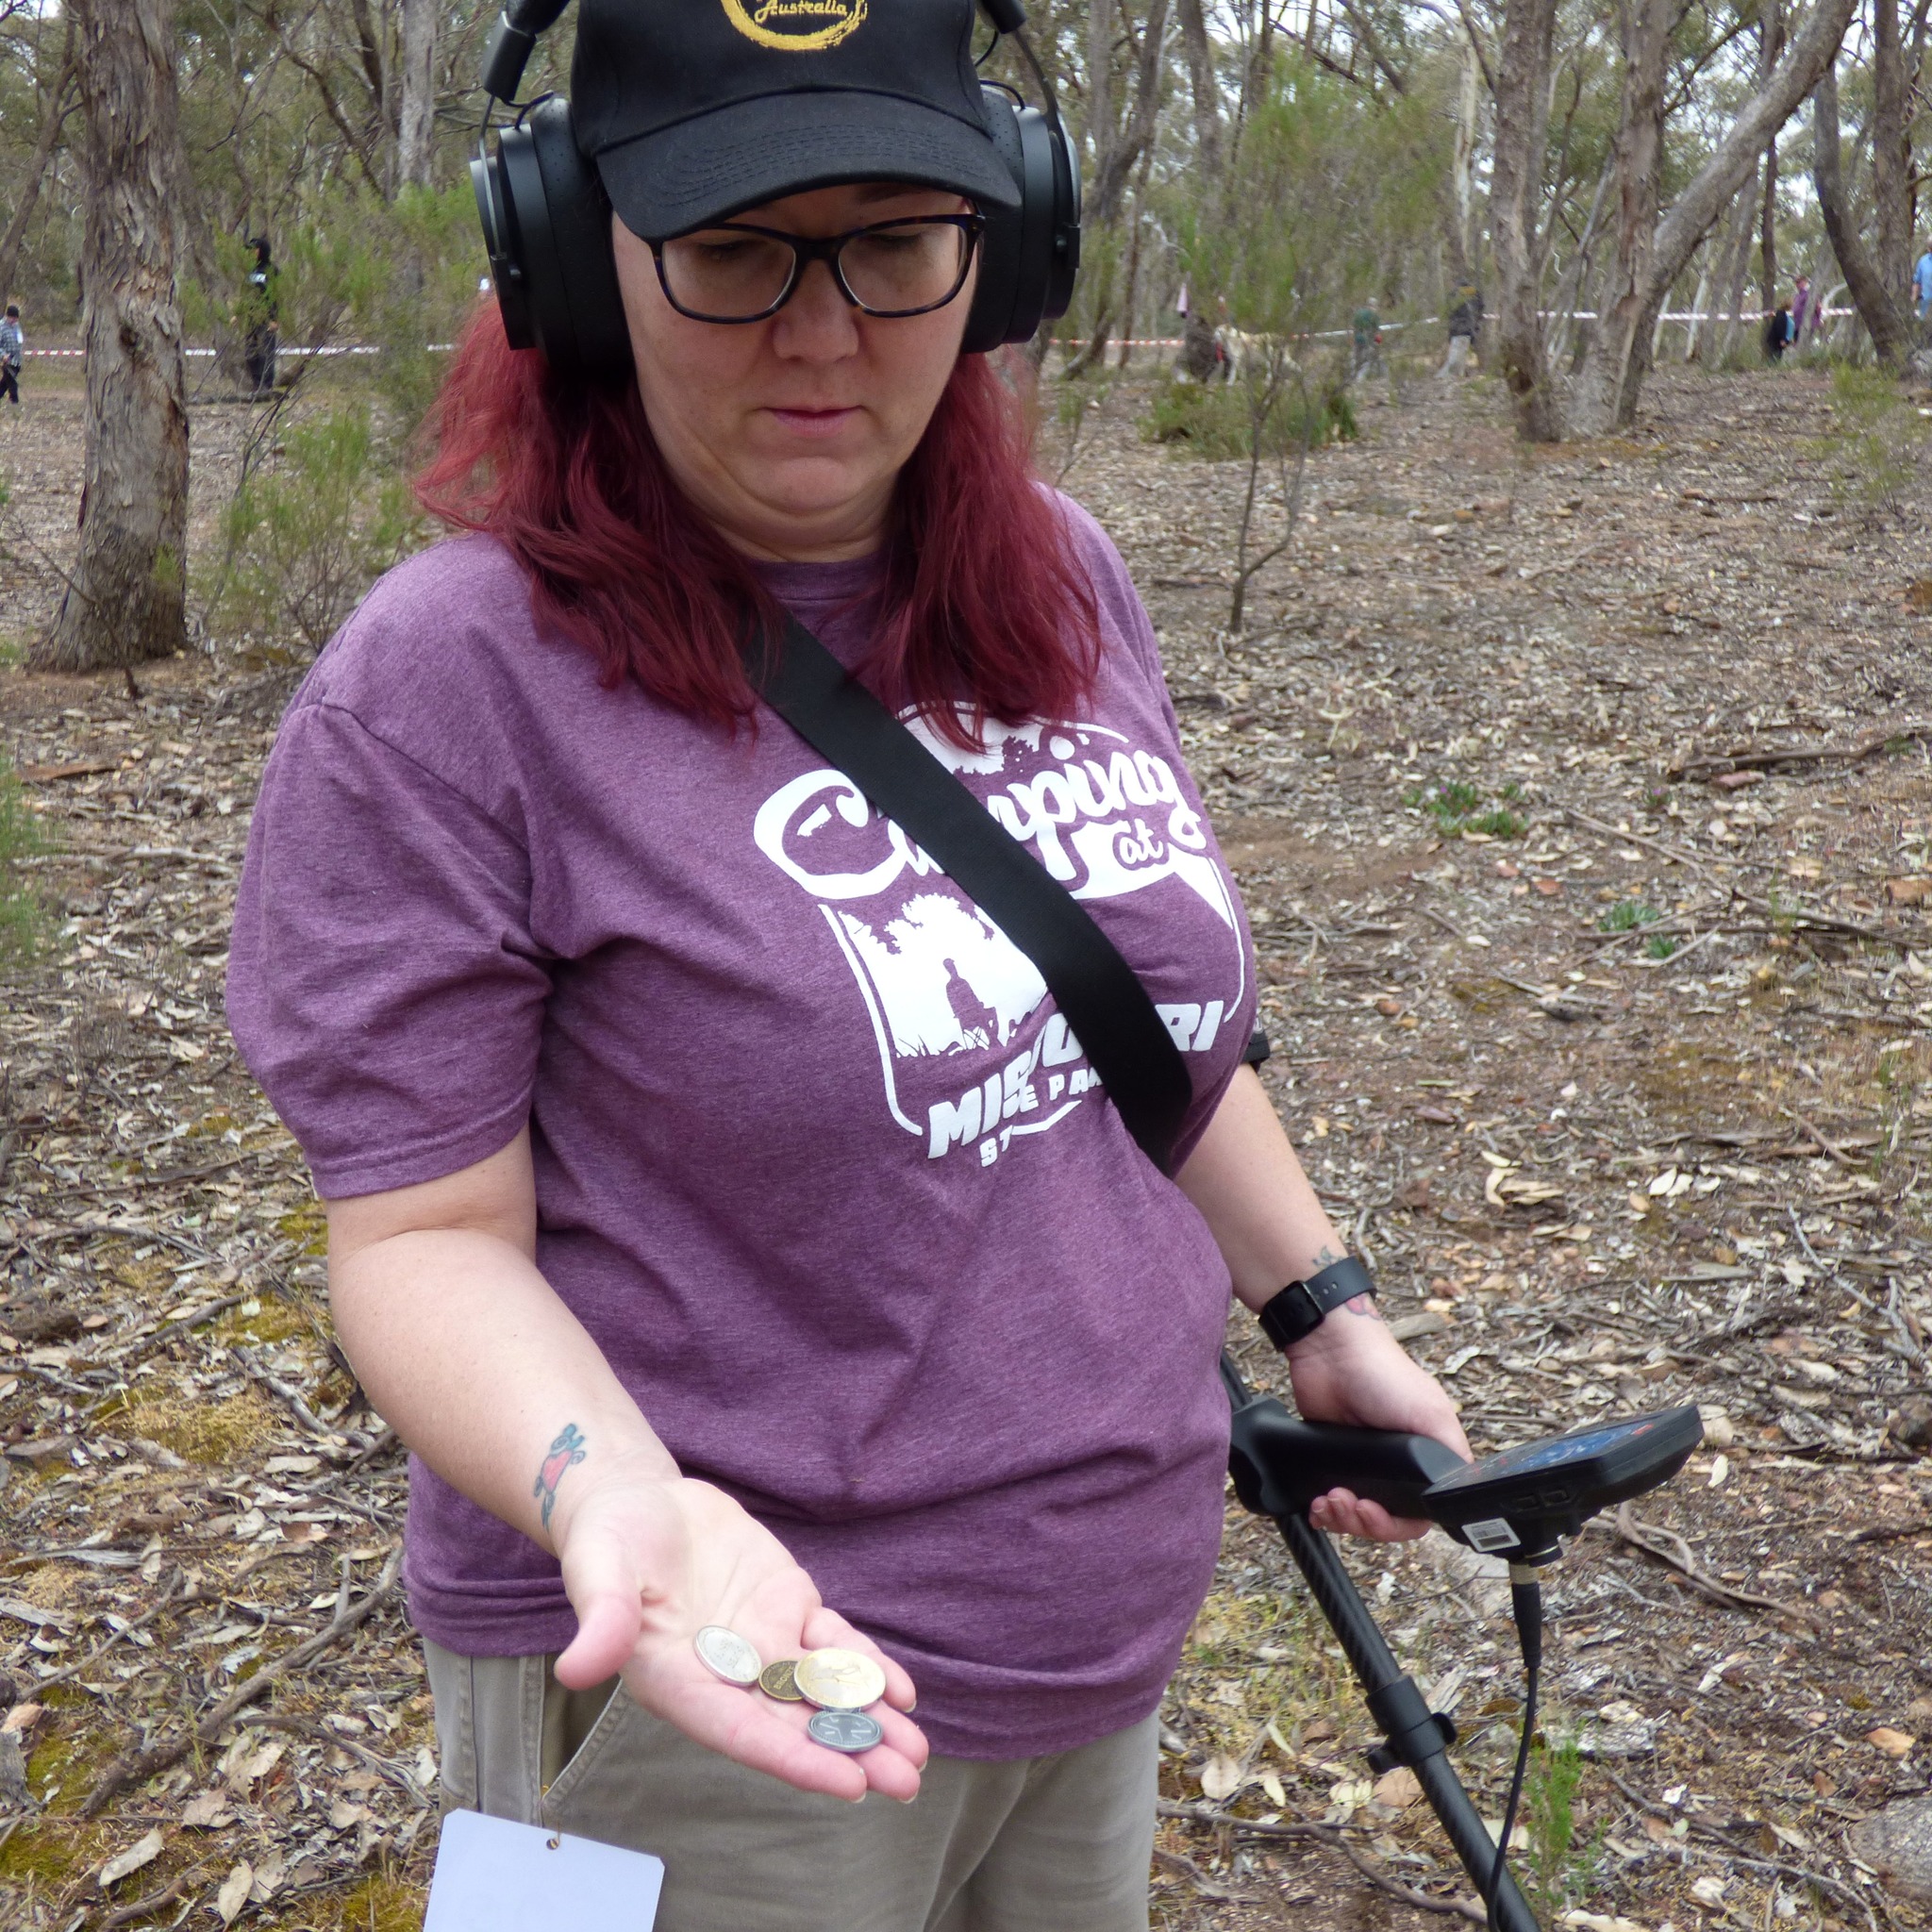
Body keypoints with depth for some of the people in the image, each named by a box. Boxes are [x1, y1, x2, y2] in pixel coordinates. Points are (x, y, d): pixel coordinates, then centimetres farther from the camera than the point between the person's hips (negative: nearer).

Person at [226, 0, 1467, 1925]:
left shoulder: (1064, 578, 1)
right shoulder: (442, 689, -18)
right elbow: (429, 1230, -16)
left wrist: (1320, 1305, 15)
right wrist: (613, 1494, -33)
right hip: (711, 1691, -6)